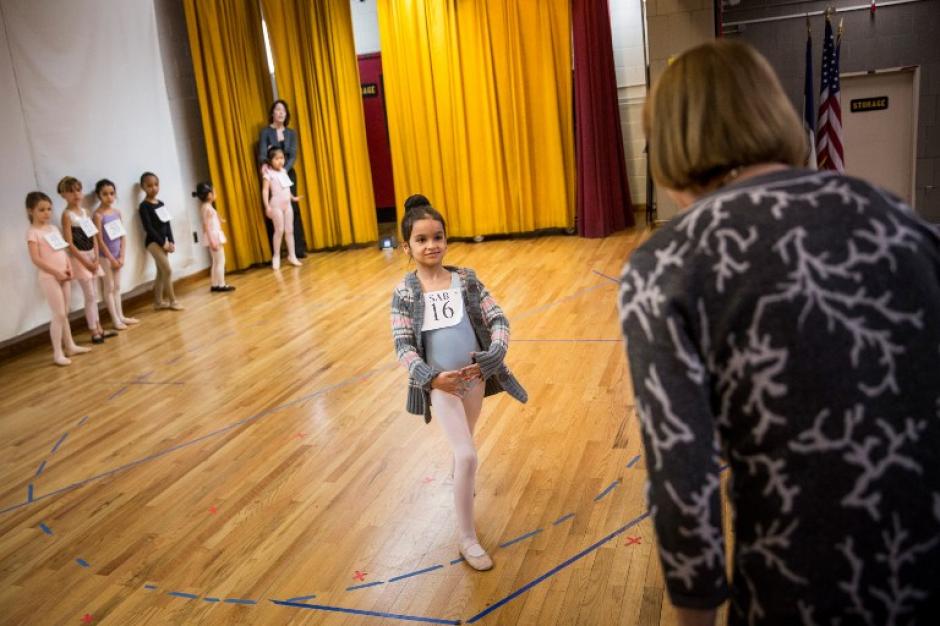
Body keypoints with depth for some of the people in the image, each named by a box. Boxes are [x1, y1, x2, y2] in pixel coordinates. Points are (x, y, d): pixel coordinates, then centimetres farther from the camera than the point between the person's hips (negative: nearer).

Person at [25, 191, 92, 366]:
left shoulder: (53, 228, 12)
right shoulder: (33, 232, -11)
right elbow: (36, 259, -17)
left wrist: (69, 268, 0)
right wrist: (56, 272, -19)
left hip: (63, 276, 7)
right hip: (49, 278, -7)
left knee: (65, 313, 15)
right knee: (59, 315, -6)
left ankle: (70, 346, 25)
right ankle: (57, 353, 1)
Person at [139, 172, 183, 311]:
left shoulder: (161, 203, 10)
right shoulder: (144, 206, -11)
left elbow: (167, 223, 10)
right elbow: (148, 227, -17)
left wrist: (171, 241, -1)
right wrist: (162, 243, -18)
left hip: (163, 241, 7)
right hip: (153, 241, -7)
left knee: (161, 272, 9)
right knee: (168, 270, -11)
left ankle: (159, 302, 15)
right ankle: (172, 301, -4)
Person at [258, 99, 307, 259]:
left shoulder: (291, 133, 7)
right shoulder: (266, 132, -2)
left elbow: (293, 156, -3)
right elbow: (262, 153, -13)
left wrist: (284, 170, -22)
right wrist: (264, 164, -37)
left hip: (288, 173, 3)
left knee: (294, 209, 0)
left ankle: (298, 248, 5)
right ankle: (275, 252, 1)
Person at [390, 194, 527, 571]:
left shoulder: (466, 280, -4)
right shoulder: (405, 293, -10)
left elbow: (498, 319, -5)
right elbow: (403, 345, -15)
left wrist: (492, 357, -22)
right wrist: (432, 377, -30)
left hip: (474, 375, 3)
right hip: (440, 382, -3)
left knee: (463, 447, 24)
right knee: (467, 455, -10)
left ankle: (460, 485, 56)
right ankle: (467, 539, 4)